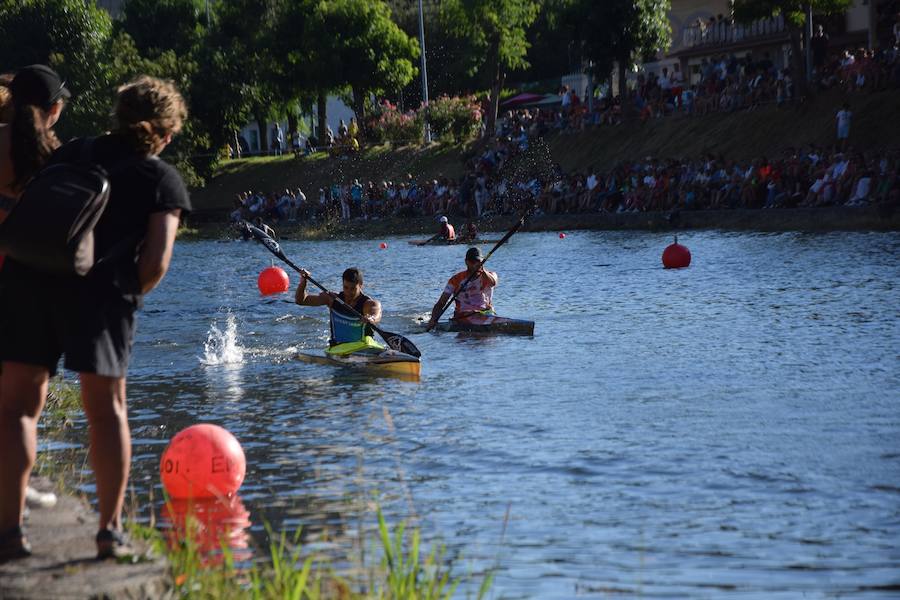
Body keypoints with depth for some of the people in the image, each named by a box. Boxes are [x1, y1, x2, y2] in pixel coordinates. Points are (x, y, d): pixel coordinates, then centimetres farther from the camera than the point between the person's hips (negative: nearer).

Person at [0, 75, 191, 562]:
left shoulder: (74, 152, 18)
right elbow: (155, 262, -2)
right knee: (107, 410, 12)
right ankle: (110, 530, 10)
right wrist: (129, 296, 16)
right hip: (102, 293, -2)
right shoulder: (164, 180, 10)